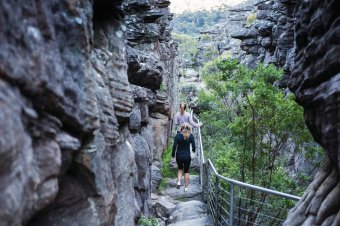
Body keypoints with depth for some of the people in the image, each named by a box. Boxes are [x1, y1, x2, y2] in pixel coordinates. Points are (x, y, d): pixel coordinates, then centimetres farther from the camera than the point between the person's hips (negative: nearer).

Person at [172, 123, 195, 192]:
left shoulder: (178, 135, -8)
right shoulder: (191, 136, -7)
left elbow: (174, 146, -10)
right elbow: (193, 146, -5)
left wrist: (173, 154, 4)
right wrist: (193, 150, 18)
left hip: (179, 155, 0)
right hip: (187, 156, 0)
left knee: (180, 168, 24)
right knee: (186, 171, 14)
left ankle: (178, 181, 3)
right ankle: (186, 187, 15)